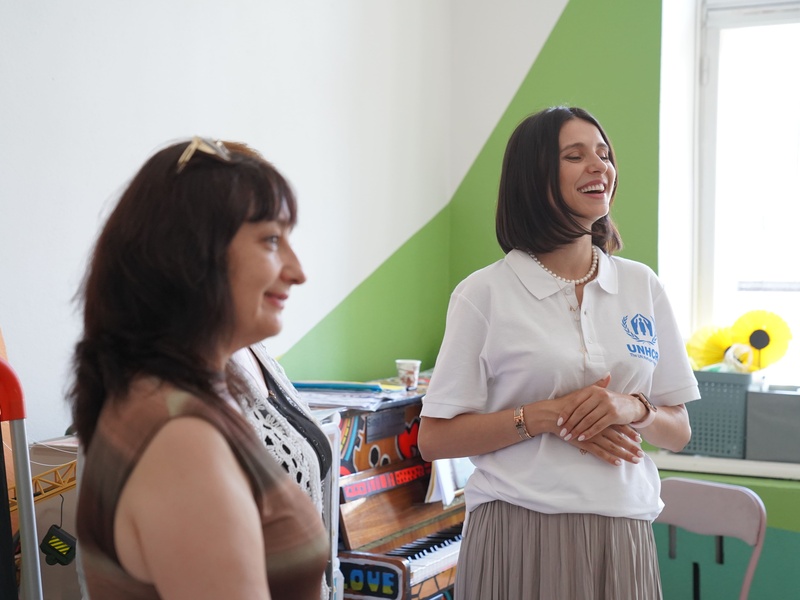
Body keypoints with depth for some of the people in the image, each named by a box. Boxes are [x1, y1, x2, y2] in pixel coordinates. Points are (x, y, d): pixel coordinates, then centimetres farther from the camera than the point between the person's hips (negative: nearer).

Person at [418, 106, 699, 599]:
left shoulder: (642, 286, 6)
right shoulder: (484, 294, -4)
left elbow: (679, 430, 10)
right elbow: (435, 439, -5)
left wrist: (634, 409, -11)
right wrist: (546, 416, -15)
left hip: (623, 533, 3)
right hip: (520, 534, -3)